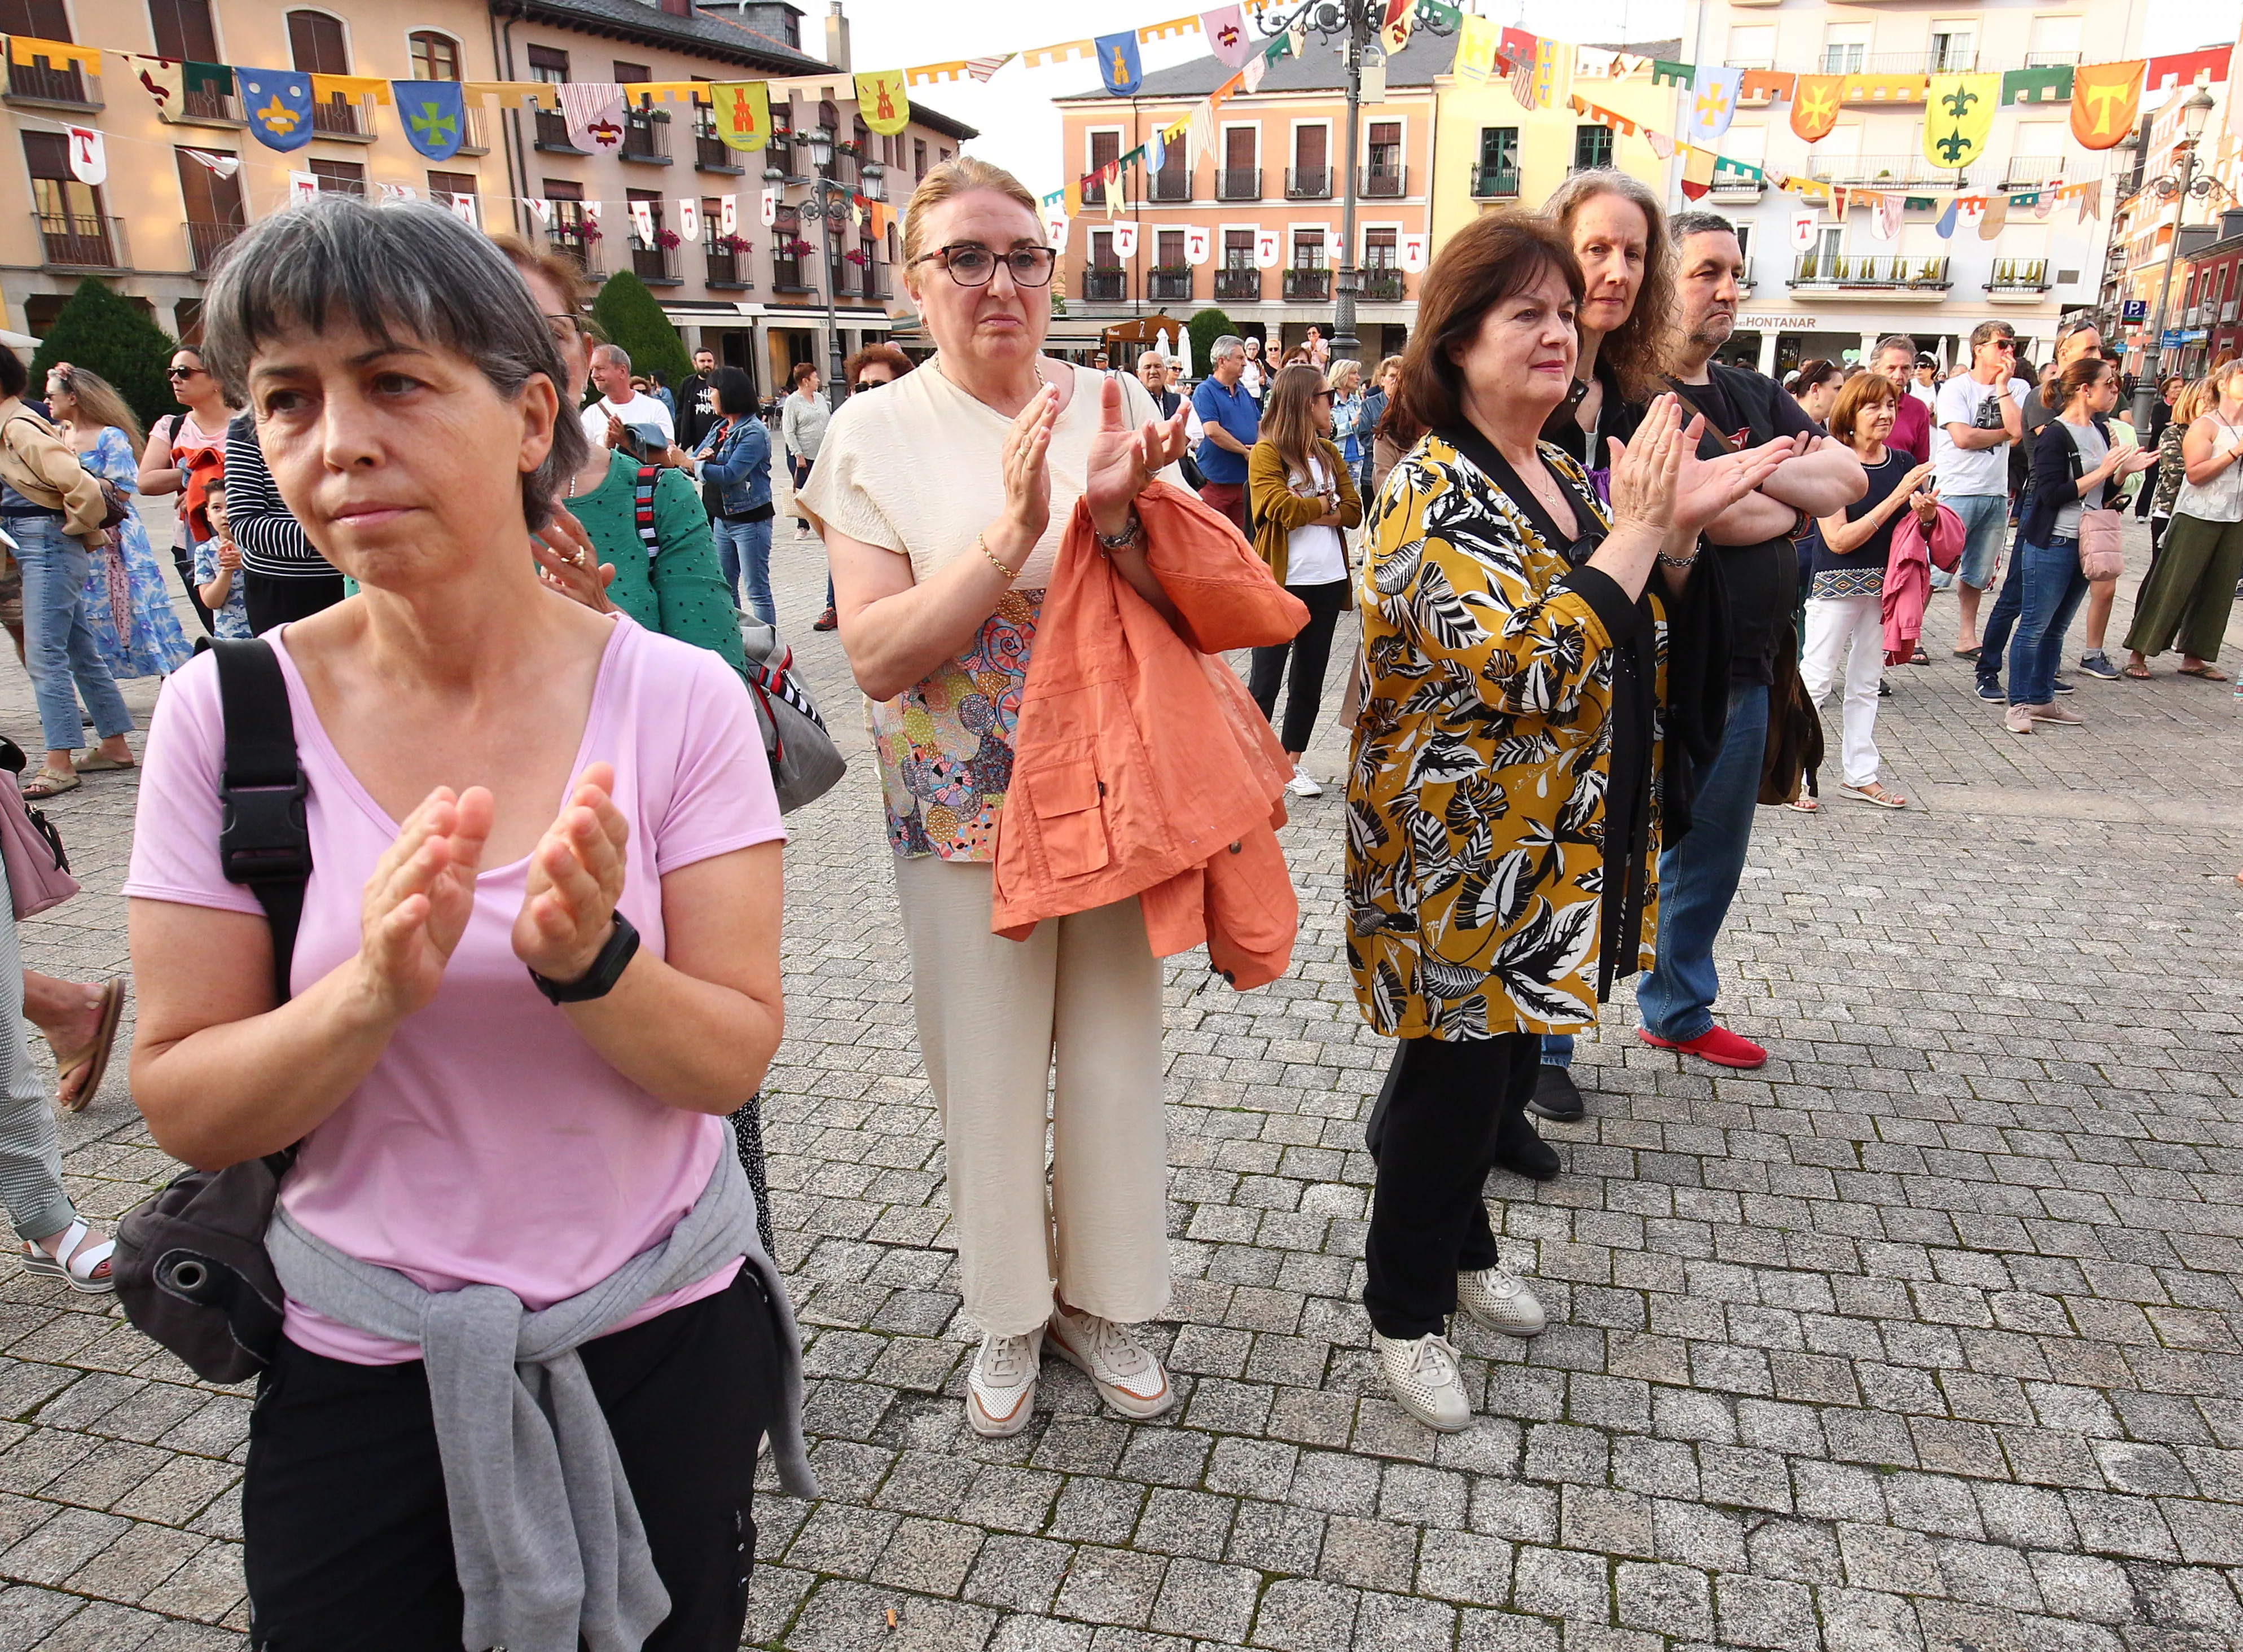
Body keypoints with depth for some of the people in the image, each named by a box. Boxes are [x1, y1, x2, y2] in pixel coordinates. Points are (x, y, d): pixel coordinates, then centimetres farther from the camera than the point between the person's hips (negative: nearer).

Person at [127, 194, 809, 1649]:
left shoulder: (678, 697, -14)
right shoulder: (230, 713, -10)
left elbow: (734, 1059, -13)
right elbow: (185, 1109, -8)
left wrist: (590, 959, -32)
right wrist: (373, 989, -27)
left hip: (663, 1348, 0)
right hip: (358, 1369, 1)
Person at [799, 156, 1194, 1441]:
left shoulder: (1115, 403, 0)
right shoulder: (878, 432, -5)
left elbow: (1193, 605, -2)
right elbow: (878, 657, -14)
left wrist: (1118, 511, -22)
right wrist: (1015, 530, -25)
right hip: (964, 811, -1)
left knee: (1115, 1055, 13)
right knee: (988, 1067, 11)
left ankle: (1103, 1296, 36)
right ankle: (1012, 1310, 36)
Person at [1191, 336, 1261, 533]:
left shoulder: (1245, 393, 18)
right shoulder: (1205, 392, -5)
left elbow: (1260, 425, 19)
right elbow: (1213, 431, -16)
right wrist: (1246, 451, -10)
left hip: (1244, 480, 7)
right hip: (1215, 480, -7)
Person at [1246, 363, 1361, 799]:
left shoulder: (1329, 452, 12)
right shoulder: (1267, 451, -7)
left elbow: (1354, 511, 4)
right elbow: (1279, 506, -21)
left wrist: (1306, 510, -12)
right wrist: (1326, 505, -5)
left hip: (1327, 582, 7)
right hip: (1282, 582, -6)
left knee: (1310, 679, 12)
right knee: (1265, 680, 1)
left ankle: (1292, 762, 22)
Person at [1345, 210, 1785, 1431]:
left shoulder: (1566, 480, 9)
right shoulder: (1431, 495, -18)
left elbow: (1638, 651, 13)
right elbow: (1526, 668, -29)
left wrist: (1681, 527, -1)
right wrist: (1639, 527, -23)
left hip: (1554, 851, 8)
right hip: (1460, 857, -8)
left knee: (1503, 1061, 21)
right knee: (1452, 1083, 5)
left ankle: (1464, 1252, 44)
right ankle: (1404, 1315, 26)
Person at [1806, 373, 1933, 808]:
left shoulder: (1904, 464, 5)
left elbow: (1918, 533, 15)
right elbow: (1839, 540, -18)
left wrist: (1926, 515, -9)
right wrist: (1895, 499, -21)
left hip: (1885, 585, 6)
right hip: (1836, 586, -6)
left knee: (1866, 684, 12)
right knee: (1816, 680, -5)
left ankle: (1859, 776, 20)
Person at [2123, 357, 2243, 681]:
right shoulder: (2206, 426, -6)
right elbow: (2195, 473, -16)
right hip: (2197, 517, -6)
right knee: (2171, 586, -5)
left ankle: (2194, 657, 13)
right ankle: (2138, 653, 0)